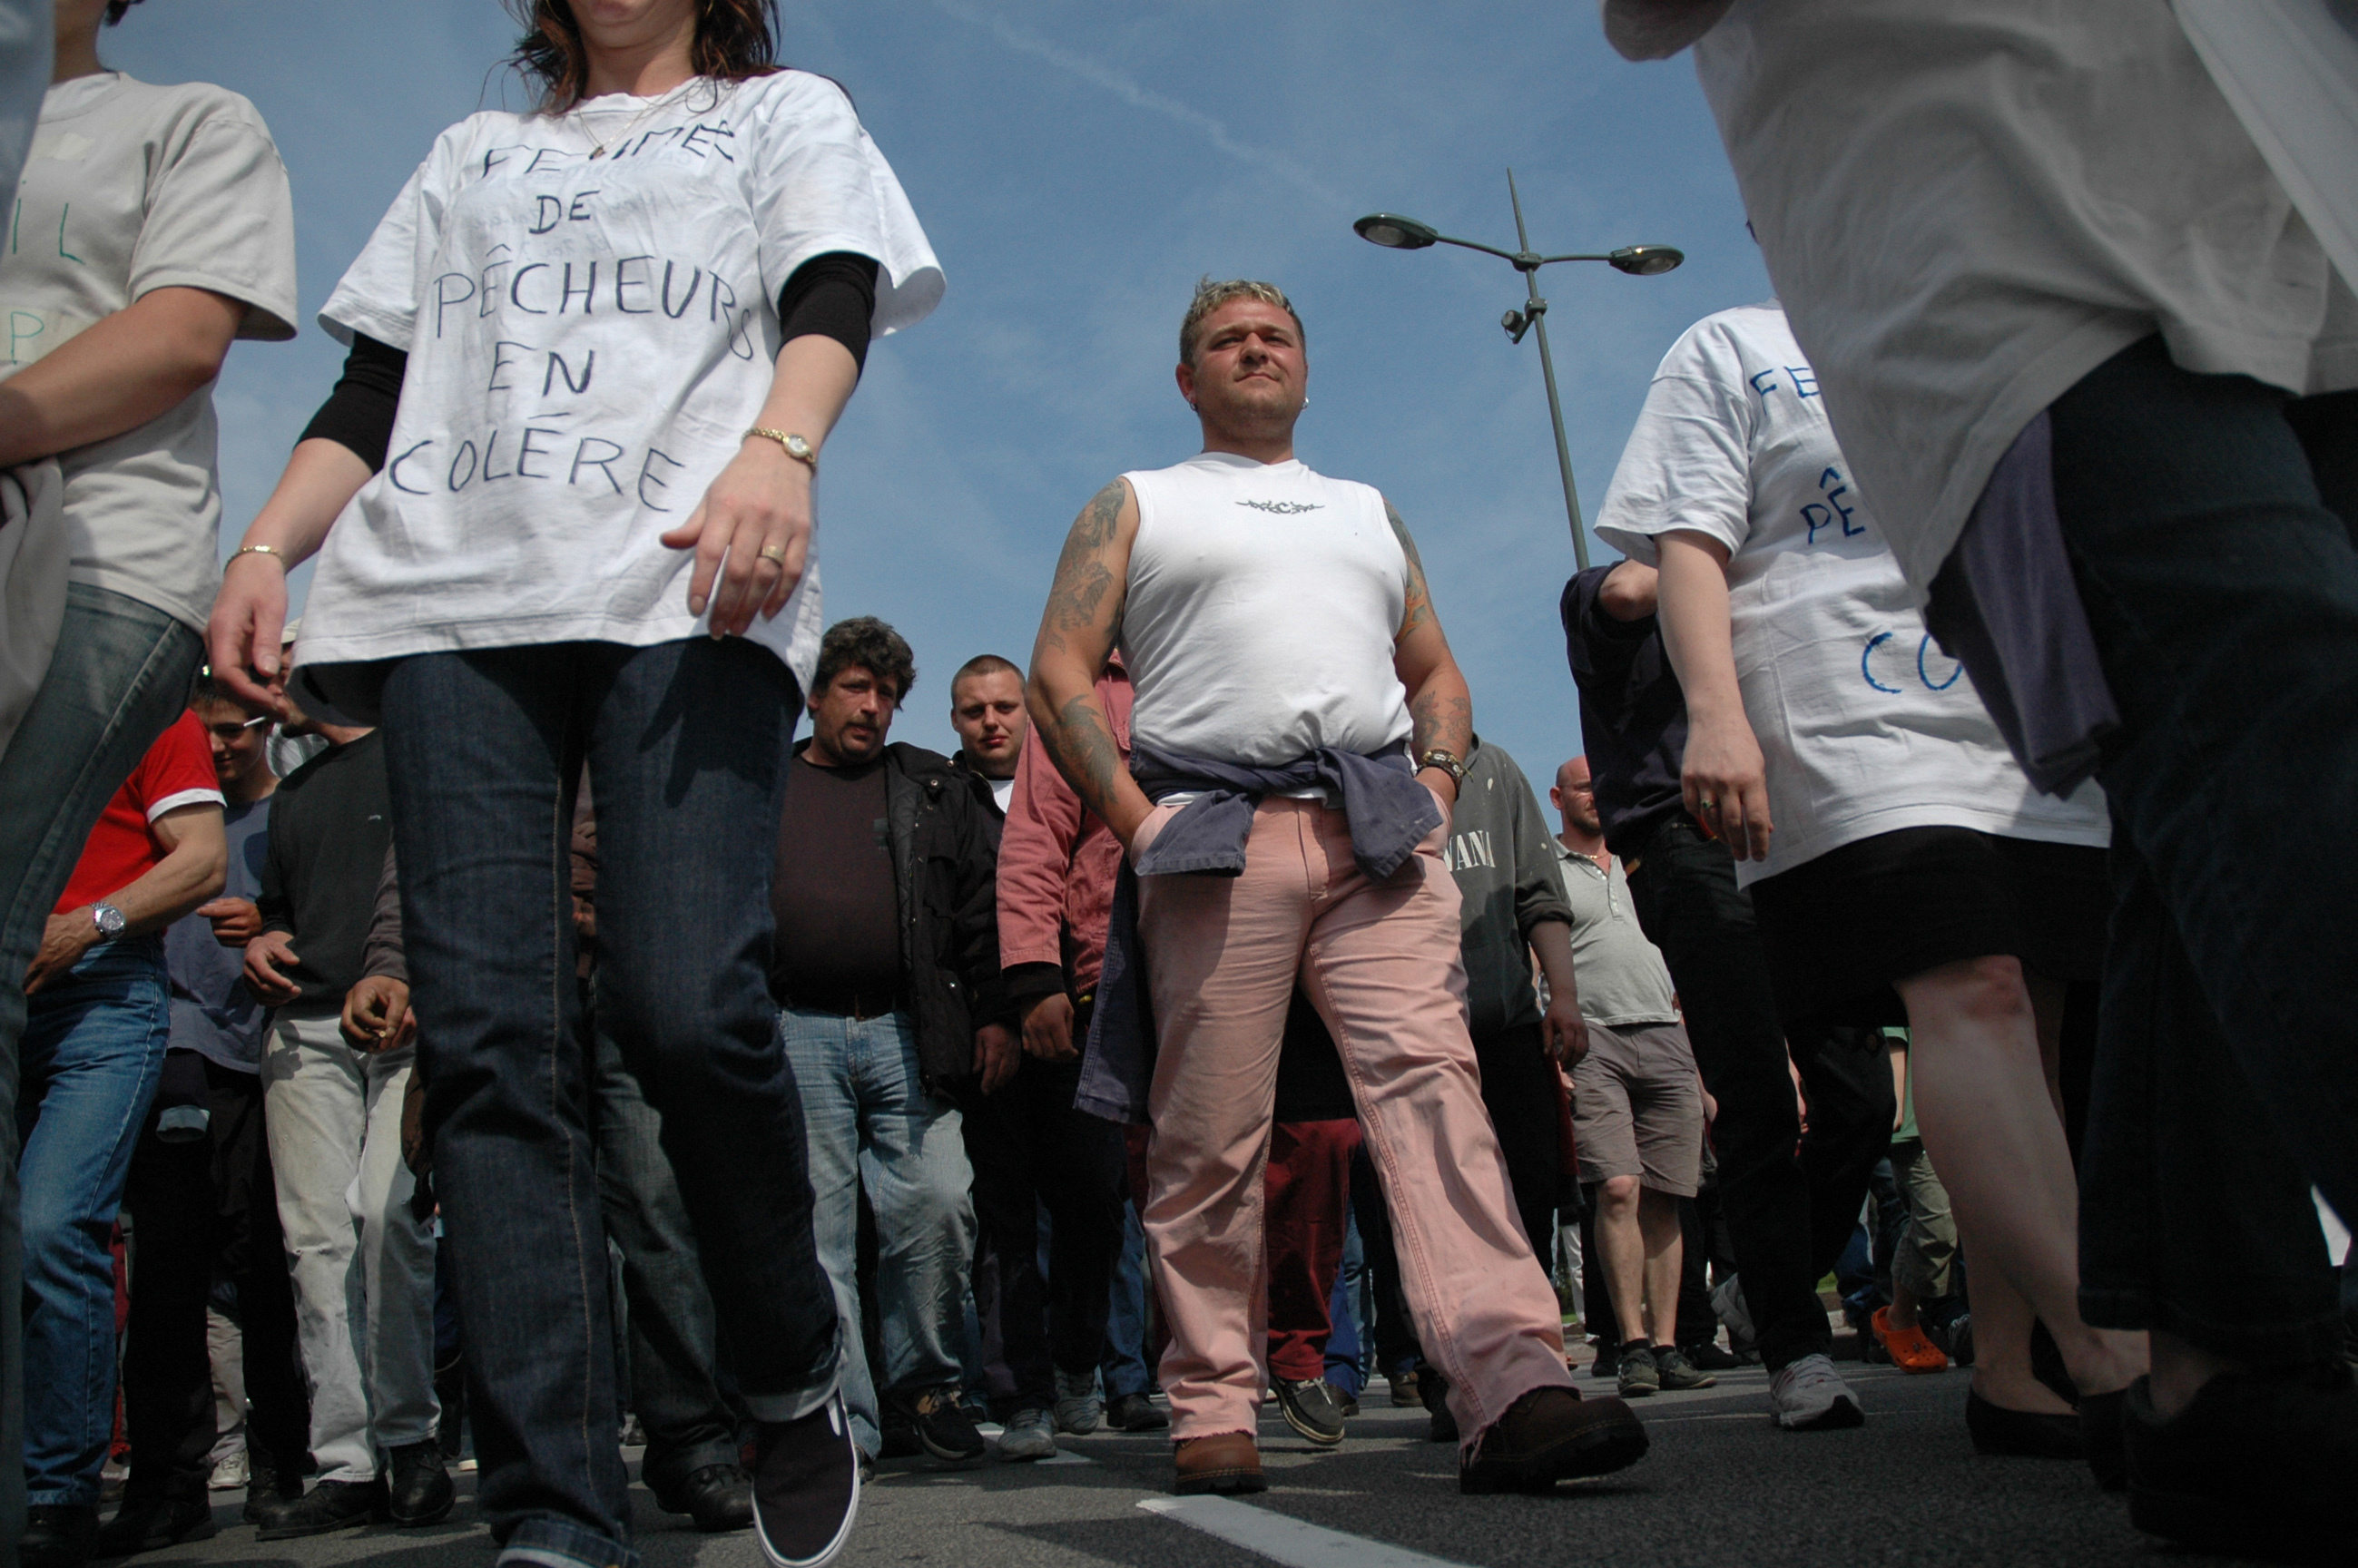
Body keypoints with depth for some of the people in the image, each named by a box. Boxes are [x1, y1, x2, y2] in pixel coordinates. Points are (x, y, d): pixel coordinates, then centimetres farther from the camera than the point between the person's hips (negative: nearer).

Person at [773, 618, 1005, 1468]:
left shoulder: (933, 789, 17)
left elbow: (983, 908, 11)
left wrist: (994, 1014, 2)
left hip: (907, 1031, 0)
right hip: (795, 1037, 0)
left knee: (936, 1206, -9)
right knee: (817, 1231, 1)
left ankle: (922, 1379, 13)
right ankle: (845, 1421, 9)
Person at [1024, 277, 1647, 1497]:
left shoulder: (1370, 511, 29)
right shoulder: (1136, 505, 18)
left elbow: (1436, 673, 28)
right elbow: (1058, 673, 7)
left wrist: (1436, 788, 7)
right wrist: (1136, 824, -5)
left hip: (1379, 837, 2)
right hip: (1215, 842, -2)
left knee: (1430, 1079, -15)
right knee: (1208, 1138, -3)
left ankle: (1512, 1388, -21)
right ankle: (1214, 1412, 7)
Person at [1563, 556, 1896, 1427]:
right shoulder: (1598, 598, 15)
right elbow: (1626, 592, -11)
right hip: (1691, 850, -6)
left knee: (1860, 1096, -3)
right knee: (1758, 1108, -12)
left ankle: (1762, 1290, 16)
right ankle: (1796, 1350, -5)